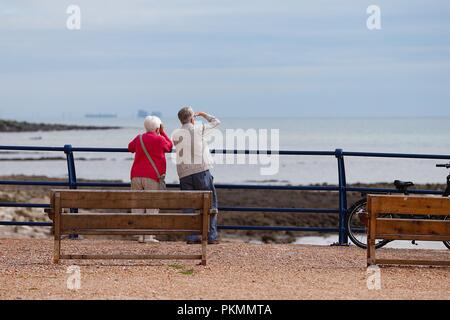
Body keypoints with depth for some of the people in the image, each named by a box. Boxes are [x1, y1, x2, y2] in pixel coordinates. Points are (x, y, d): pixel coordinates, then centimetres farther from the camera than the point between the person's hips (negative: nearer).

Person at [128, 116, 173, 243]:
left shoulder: (139, 138, 11)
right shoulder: (159, 139, -3)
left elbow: (130, 147, 30)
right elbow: (169, 147, 17)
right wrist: (163, 133, 24)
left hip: (136, 176, 4)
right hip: (152, 177, -4)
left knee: (138, 205, 7)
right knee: (152, 206, -1)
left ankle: (139, 235, 5)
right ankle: (149, 236, -6)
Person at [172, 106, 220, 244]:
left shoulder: (176, 134, 6)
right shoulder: (199, 129, 0)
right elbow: (216, 122, 15)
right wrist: (202, 114, 31)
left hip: (184, 174, 3)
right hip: (201, 170, -3)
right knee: (210, 205, 6)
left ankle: (191, 237, 0)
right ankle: (211, 236, 1)